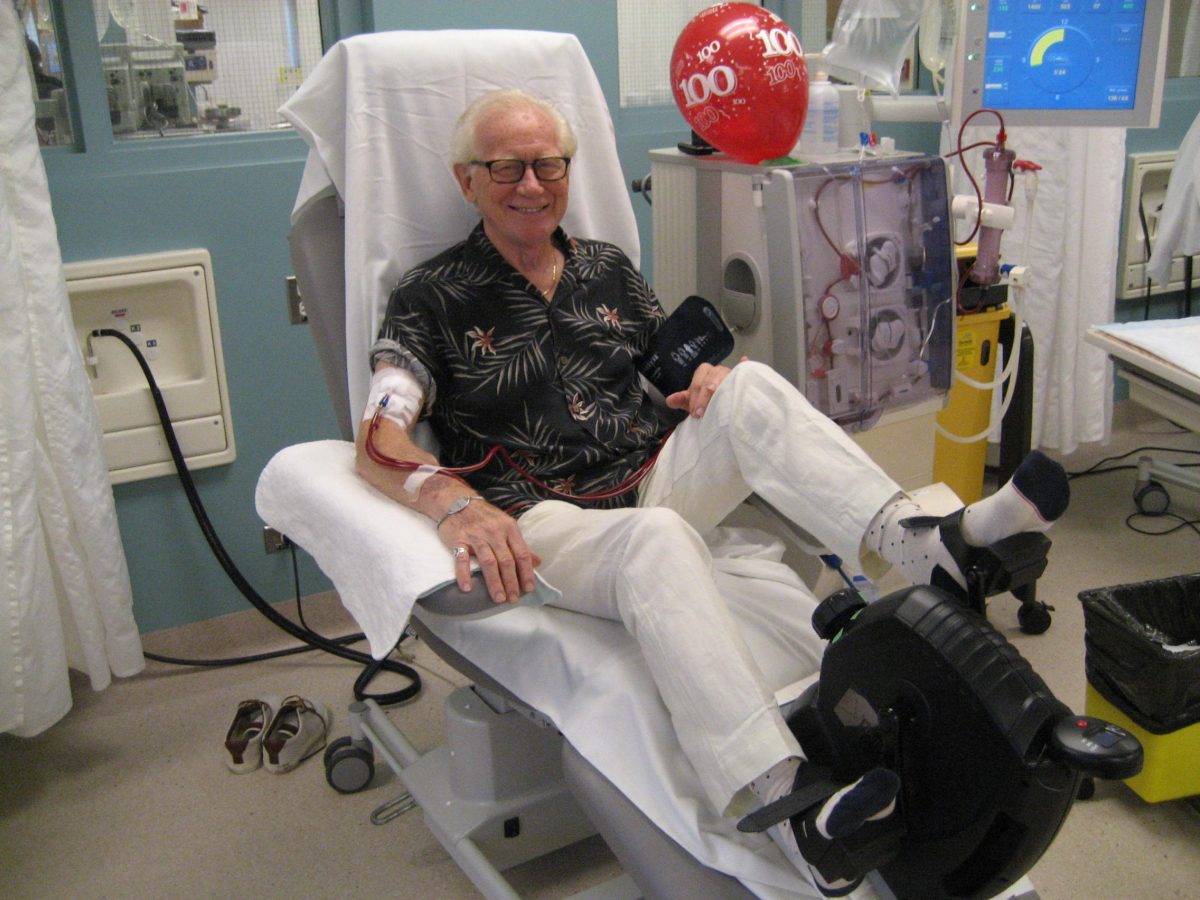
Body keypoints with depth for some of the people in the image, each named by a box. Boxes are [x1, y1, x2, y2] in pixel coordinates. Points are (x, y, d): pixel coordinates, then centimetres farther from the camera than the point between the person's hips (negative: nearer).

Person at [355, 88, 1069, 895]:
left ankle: (928, 545, -38)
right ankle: (786, 807, -51)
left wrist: (718, 382, -5)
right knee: (657, 540, -37)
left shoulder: (608, 270, 17)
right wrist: (454, 502, -32)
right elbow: (378, 436, -10)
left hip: (656, 481, 5)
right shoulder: (434, 298, 3)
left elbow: (682, 370, 21)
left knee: (750, 387, -21)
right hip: (542, 524, -4)